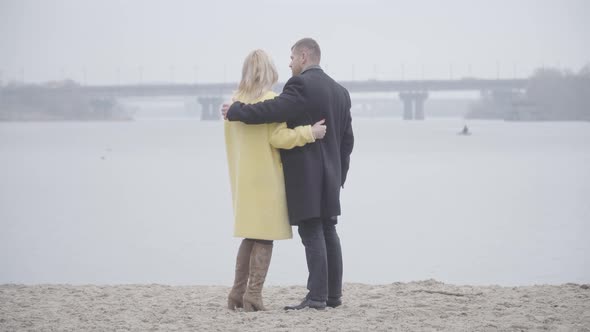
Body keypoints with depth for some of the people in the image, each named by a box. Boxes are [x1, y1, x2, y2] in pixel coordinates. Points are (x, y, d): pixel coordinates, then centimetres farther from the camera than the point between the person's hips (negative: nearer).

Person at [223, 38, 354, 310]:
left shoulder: (301, 85, -11)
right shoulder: (340, 91, 15)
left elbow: (272, 110, -22)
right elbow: (347, 139, 17)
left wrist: (234, 110, -9)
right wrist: (339, 174, 22)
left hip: (305, 174, -8)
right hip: (329, 175, 8)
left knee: (312, 234, -9)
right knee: (328, 232, 11)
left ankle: (317, 296, -10)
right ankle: (333, 295, 14)